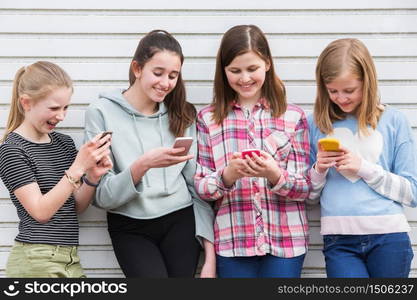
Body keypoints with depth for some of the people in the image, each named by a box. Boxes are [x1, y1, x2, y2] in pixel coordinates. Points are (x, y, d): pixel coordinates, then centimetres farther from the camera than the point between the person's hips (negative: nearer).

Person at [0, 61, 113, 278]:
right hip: (36, 261, -6)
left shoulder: (64, 142, 9)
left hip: (70, 259, 6)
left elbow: (76, 207, 12)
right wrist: (78, 167, -19)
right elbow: (41, 211, -15)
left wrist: (93, 176, -6)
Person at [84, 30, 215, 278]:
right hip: (131, 229, -3)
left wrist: (210, 253, 0)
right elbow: (101, 197, -7)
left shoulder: (182, 115, 9)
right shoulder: (102, 112, -3)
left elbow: (198, 185, 7)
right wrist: (142, 165, -23)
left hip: (181, 222, 3)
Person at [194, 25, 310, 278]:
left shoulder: (293, 116, 4)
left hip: (285, 241, 0)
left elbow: (304, 188, 0)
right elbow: (200, 188, 1)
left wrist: (274, 175, -20)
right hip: (232, 242, 0)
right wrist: (227, 175, -19)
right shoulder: (208, 118, 5)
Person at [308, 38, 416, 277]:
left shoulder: (394, 121, 3)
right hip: (339, 240, 1)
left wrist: (364, 167, -9)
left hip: (388, 236, 0)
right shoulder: (316, 124, 8)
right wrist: (319, 170, -8)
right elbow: (310, 196, 12)